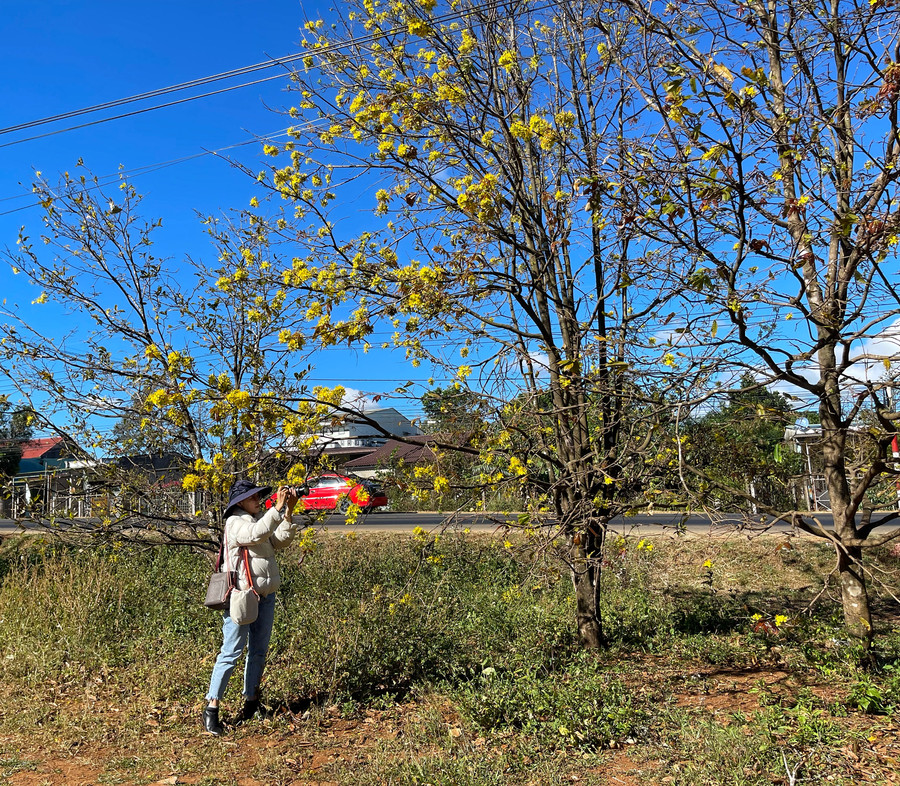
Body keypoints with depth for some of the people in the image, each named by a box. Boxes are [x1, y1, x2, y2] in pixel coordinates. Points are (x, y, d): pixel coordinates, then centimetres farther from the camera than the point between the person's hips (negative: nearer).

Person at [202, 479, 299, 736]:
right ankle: (211, 707, -1)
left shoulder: (262, 519, 14)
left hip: (265, 596, 8)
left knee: (259, 651, 13)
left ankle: (251, 702, 24)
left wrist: (288, 513, -8)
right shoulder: (235, 523, -9)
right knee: (231, 652, -7)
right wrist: (278, 508, -29)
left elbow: (280, 541, 4)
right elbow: (256, 534, -28)